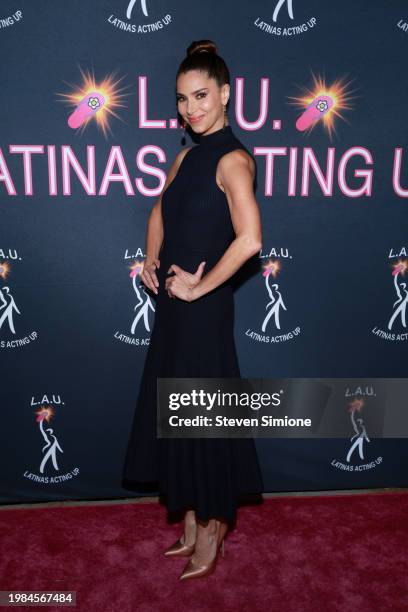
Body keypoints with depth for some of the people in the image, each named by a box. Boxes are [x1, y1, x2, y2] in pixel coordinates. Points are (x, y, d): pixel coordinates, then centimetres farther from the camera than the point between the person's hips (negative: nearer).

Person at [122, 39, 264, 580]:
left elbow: (250, 239, -28)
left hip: (203, 308, -8)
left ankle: (212, 531, 27)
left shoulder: (232, 159, -13)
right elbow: (161, 212, 27)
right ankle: (191, 523, 35)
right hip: (172, 303, 9)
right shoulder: (187, 155, 12)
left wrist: (199, 286, -18)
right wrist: (151, 260, 11)